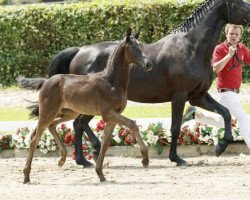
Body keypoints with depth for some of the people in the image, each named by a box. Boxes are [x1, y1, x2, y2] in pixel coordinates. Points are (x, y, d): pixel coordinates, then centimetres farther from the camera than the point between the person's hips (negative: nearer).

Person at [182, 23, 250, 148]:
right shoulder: (220, 49, -13)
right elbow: (216, 68, -25)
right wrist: (229, 55, -31)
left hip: (235, 91, 8)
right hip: (226, 91, -8)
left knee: (222, 122, 20)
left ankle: (195, 114, 27)